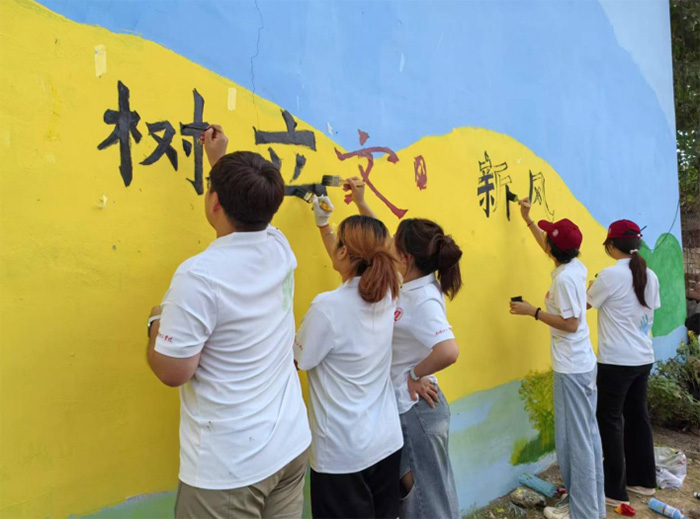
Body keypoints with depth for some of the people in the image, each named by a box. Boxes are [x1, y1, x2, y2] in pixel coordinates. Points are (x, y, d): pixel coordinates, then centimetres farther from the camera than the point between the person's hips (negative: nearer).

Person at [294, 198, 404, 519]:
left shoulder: (328, 306, -24)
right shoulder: (385, 293, -3)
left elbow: (295, 361, -10)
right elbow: (350, 266, 17)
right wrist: (322, 225, 25)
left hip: (343, 453, -6)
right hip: (387, 441, 7)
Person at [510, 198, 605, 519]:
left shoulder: (564, 279, -21)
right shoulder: (576, 267, 5)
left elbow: (571, 324, -22)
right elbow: (551, 249, 24)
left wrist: (532, 311, -17)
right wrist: (527, 219, 31)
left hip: (571, 369, -9)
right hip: (583, 364, 9)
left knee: (573, 440, 1)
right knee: (588, 435, 16)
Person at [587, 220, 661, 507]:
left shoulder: (610, 275, -16)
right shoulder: (650, 275, 5)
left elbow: (585, 304, -3)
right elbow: (650, 314, 15)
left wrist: (592, 287, 17)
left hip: (616, 361, -7)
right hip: (644, 358, 7)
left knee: (611, 420, 2)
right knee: (637, 415, 18)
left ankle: (615, 491, 10)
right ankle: (643, 479, 32)